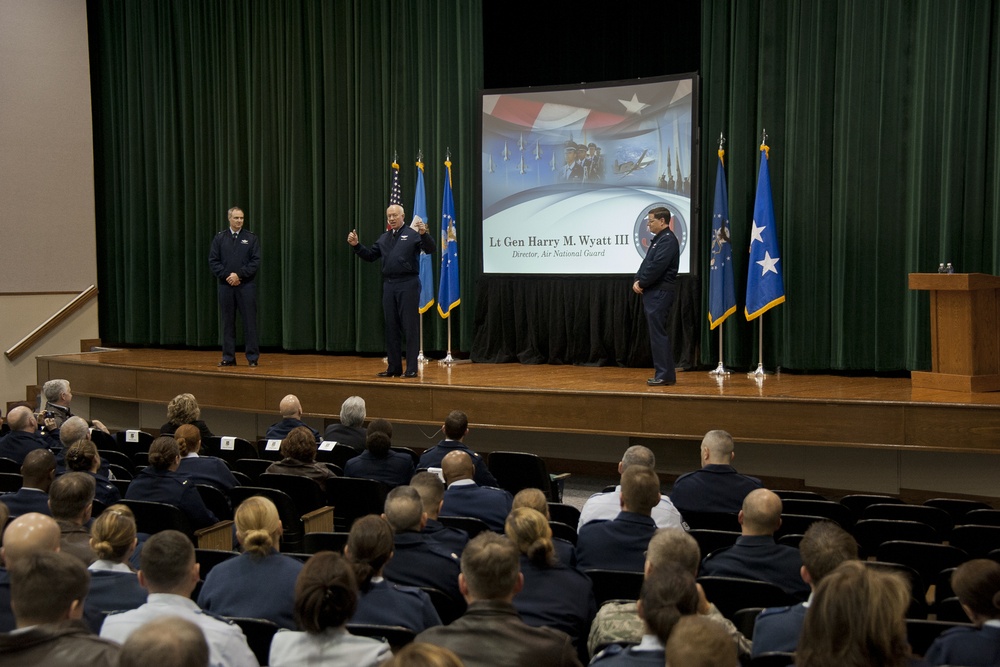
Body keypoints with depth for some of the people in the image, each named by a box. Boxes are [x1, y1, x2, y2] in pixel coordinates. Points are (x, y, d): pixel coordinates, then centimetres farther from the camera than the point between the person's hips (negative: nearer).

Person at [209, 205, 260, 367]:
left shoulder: (251, 238, 3)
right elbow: (213, 261, 3)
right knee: (228, 322, 6)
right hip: (226, 285, 2)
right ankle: (228, 357, 12)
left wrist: (239, 275, -13)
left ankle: (252, 357, 3)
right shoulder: (219, 238, 8)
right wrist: (227, 276, -10)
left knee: (249, 322, -2)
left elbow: (255, 261, -3)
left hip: (246, 285, -2)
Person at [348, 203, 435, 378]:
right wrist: (356, 245, 7)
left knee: (410, 327, -4)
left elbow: (430, 249, -13)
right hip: (388, 285, 6)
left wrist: (424, 234, -30)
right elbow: (370, 256, 20)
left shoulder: (412, 234, -1)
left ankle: (412, 368, 0)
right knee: (391, 327, 9)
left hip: (408, 284, -6)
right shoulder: (383, 238, 17)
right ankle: (394, 367, 16)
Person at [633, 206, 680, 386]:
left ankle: (664, 375, -6)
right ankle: (664, 374, 17)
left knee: (658, 334, -9)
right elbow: (646, 263, 17)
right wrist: (637, 281, 1)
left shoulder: (668, 240, -13)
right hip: (653, 293, 10)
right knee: (657, 334, 12)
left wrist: (642, 283, -10)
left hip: (660, 293, -10)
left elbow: (656, 267, -21)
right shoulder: (658, 239, 19)